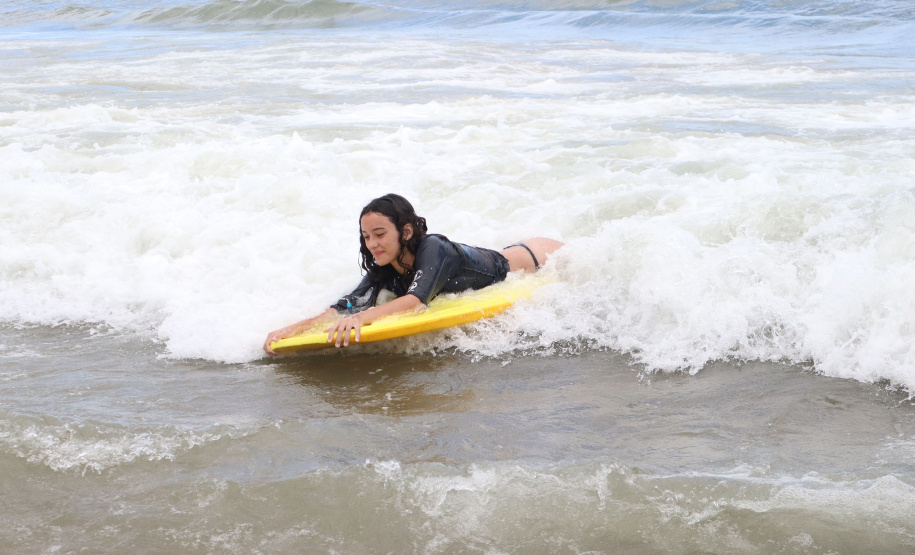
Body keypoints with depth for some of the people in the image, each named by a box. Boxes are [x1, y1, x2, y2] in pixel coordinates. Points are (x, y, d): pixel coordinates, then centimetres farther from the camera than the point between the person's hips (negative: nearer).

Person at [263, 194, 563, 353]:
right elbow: (345, 308, -31)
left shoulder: (433, 249, -43)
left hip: (504, 268, -5)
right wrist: (292, 329, -44)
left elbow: (416, 300, -57)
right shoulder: (382, 272, -24)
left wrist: (362, 318, -71)